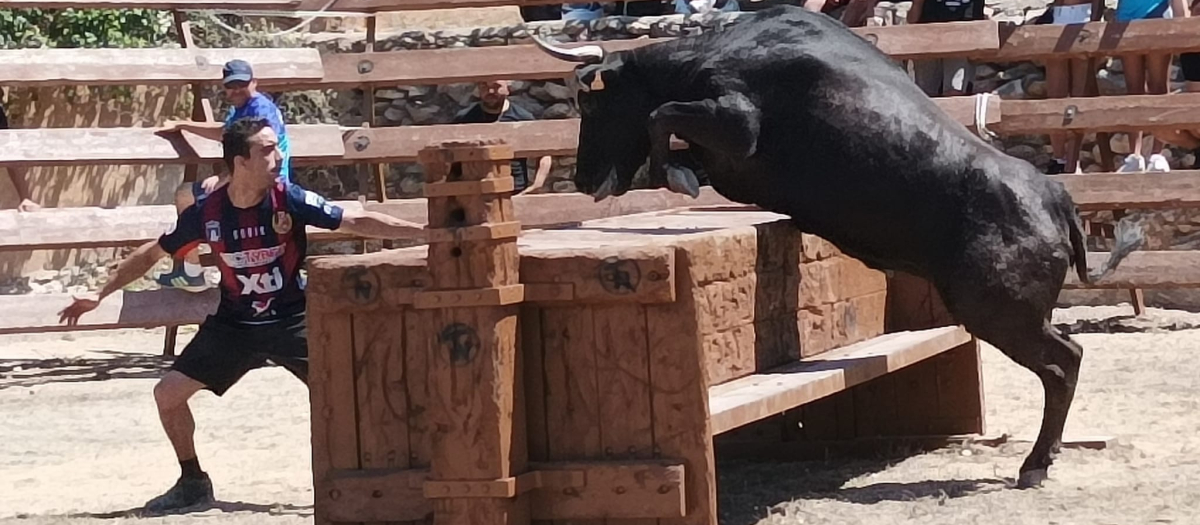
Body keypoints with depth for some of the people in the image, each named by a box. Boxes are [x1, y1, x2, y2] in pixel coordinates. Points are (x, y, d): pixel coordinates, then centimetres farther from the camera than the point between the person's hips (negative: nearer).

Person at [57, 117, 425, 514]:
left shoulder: (289, 200, -17)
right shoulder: (207, 213, -13)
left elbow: (356, 222, -16)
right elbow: (153, 254, 1)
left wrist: (422, 232, -23)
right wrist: (100, 295, 3)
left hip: (292, 321, -2)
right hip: (233, 325, 2)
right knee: (168, 394, -4)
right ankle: (192, 483, 15)